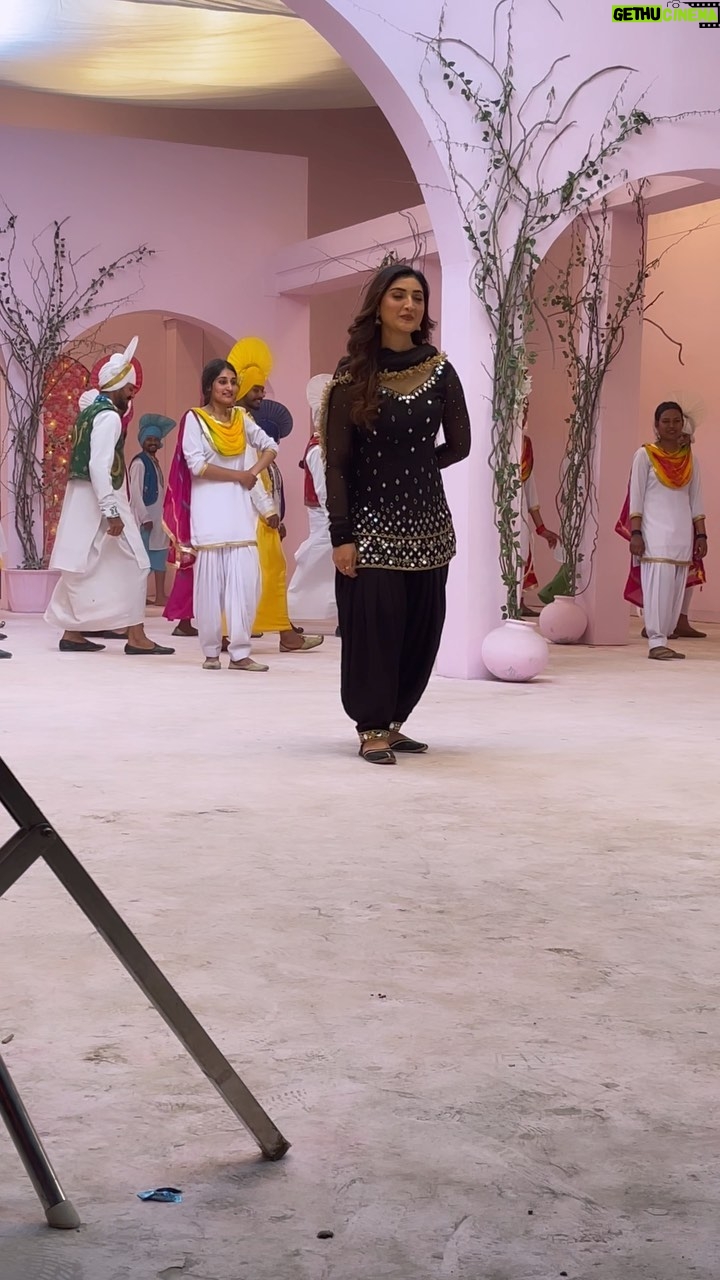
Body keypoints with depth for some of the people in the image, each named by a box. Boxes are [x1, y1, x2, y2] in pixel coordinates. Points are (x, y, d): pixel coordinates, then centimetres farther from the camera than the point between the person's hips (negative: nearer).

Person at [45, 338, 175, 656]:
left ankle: (73, 631, 12)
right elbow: (99, 466, -24)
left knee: (84, 566, 11)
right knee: (132, 563, -5)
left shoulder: (92, 409, 13)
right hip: (99, 497, -10)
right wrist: (112, 512, -27)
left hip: (84, 496, 10)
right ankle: (136, 636, -6)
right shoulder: (109, 416, -16)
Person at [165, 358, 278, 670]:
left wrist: (254, 471, 1)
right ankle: (211, 651, 7)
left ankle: (240, 653, -1)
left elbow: (269, 445, 20)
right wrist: (239, 475, -6)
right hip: (209, 510, -4)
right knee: (211, 581, -2)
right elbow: (197, 465, -9)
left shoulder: (242, 418, 12)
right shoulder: (194, 418, -1)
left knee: (245, 579, -4)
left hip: (240, 508, 4)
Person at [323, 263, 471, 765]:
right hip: (370, 521, -3)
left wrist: (410, 470, 11)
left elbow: (459, 445, 12)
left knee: (421, 628, 5)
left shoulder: (440, 371, 3)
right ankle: (372, 730, 5)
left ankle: (392, 722, 17)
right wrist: (341, 535, -12)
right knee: (373, 623, -6)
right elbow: (337, 462, -7)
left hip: (427, 521, 3)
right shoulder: (353, 376, -5)